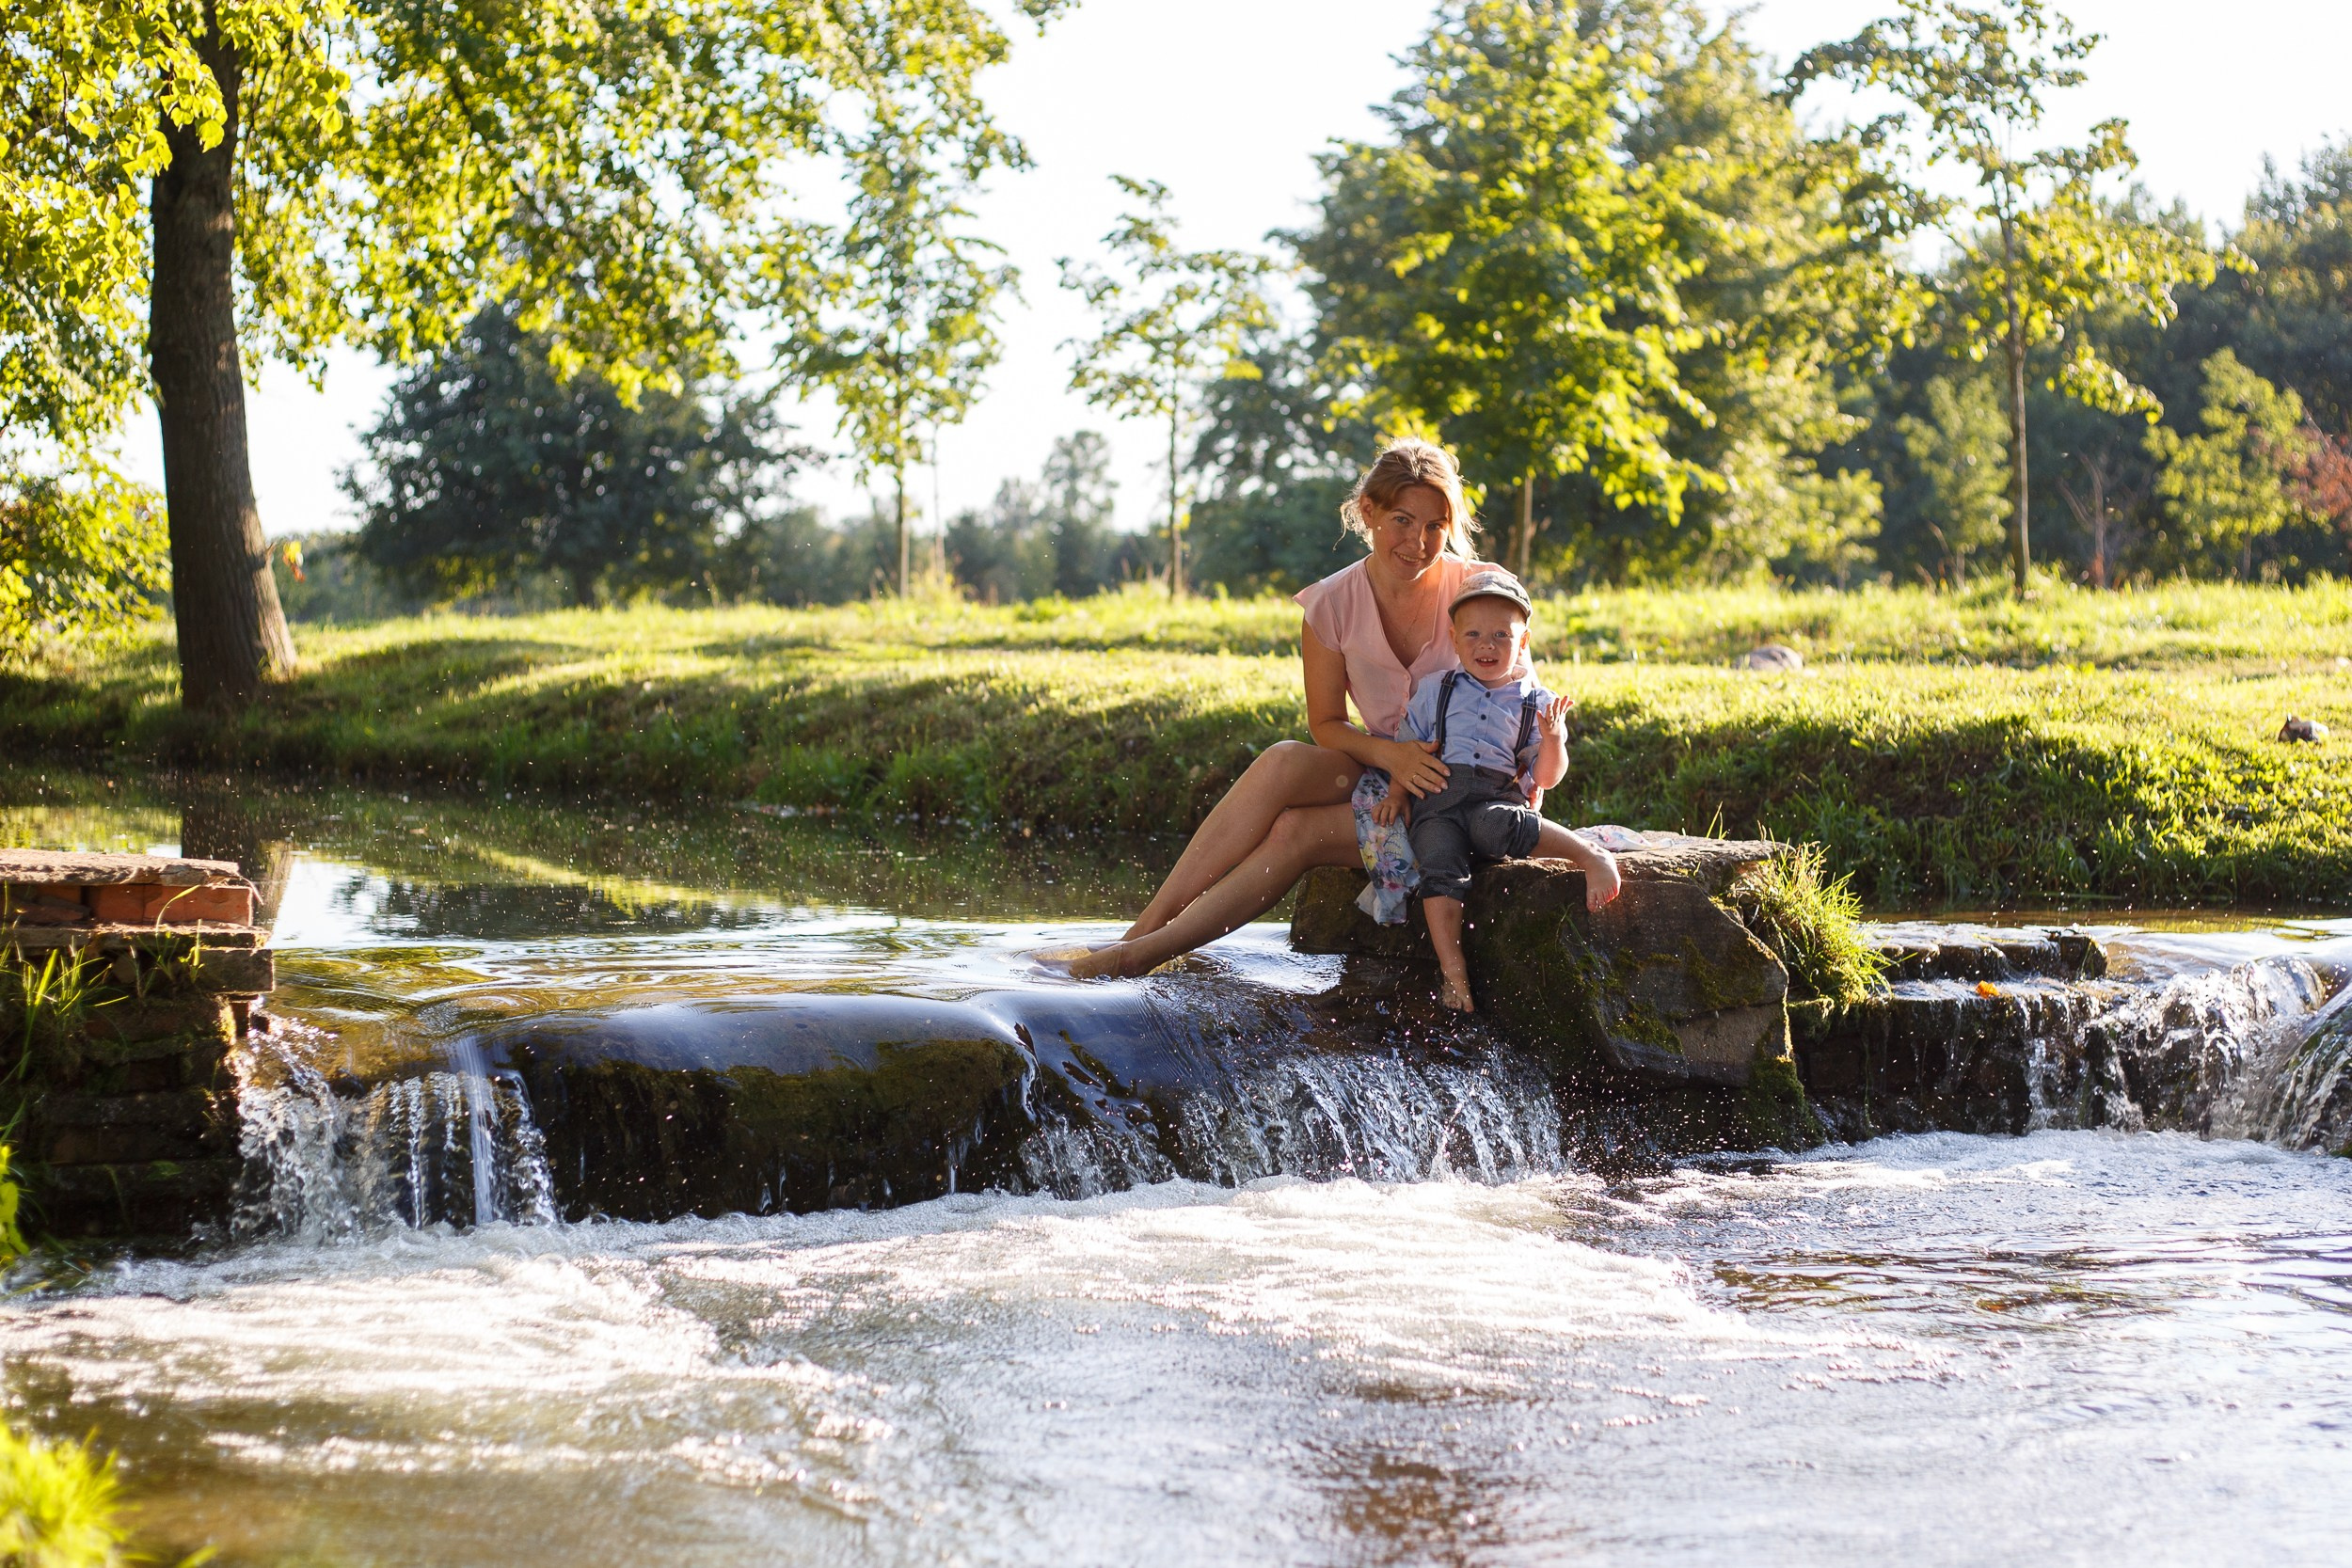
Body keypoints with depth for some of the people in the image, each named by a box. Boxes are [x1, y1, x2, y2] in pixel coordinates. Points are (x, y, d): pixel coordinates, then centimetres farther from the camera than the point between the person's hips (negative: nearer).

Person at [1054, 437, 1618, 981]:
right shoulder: (1332, 605, -4)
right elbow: (1326, 725, 2)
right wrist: (1391, 754, -19)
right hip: (1384, 771, 3)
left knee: (1297, 830, -27)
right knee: (1284, 762, -29)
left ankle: (1145, 949, -28)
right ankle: (1143, 930, -30)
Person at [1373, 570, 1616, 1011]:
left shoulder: (1536, 703, 15)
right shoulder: (1434, 690, 19)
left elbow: (1546, 778, 11)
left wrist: (1552, 740, -8)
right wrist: (1397, 793, 7)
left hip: (1500, 797, -1)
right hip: (1438, 797, 1)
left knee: (1492, 826, -38)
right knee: (1440, 867, -28)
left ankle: (1591, 855, -28)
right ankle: (1452, 968, -33)